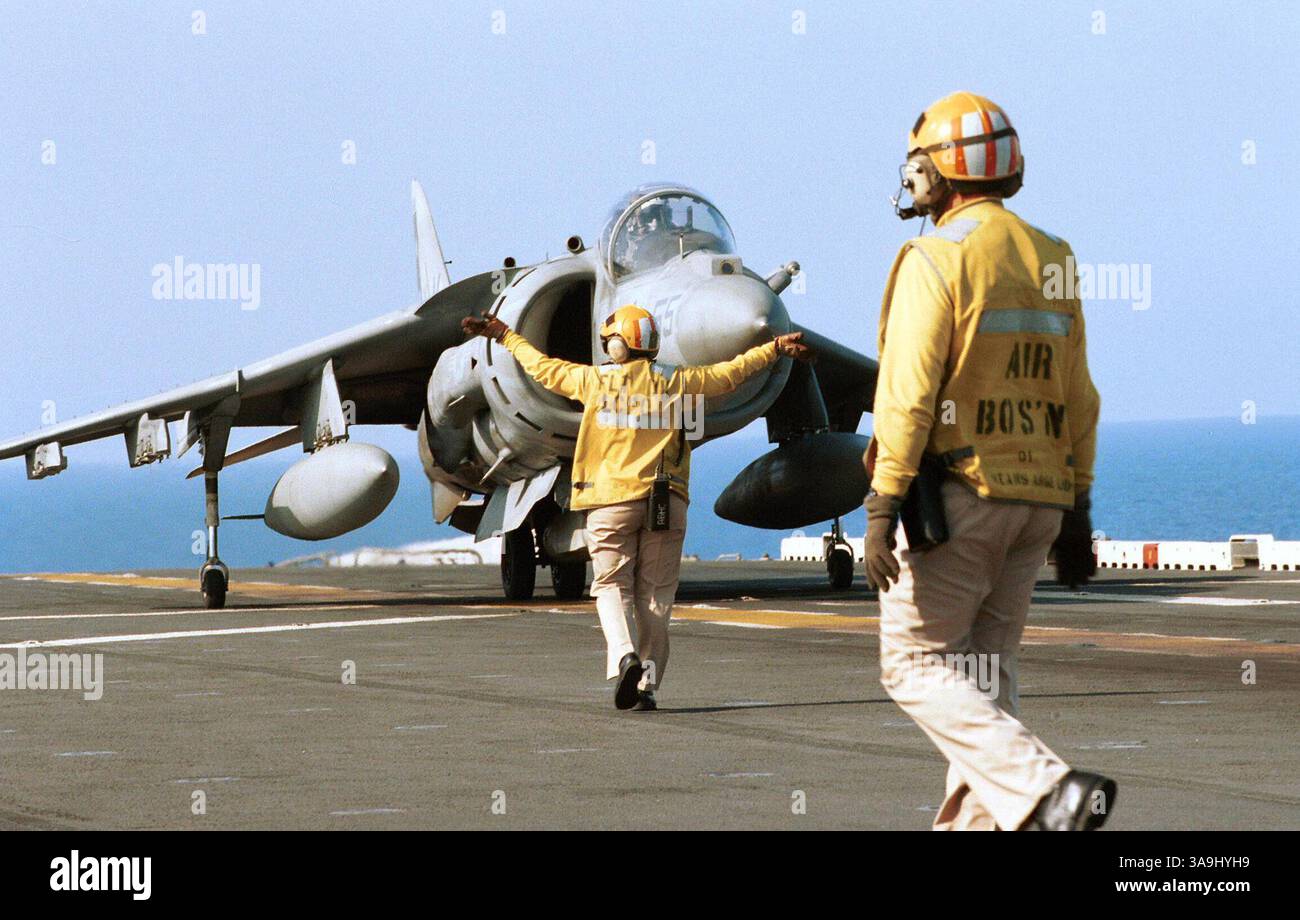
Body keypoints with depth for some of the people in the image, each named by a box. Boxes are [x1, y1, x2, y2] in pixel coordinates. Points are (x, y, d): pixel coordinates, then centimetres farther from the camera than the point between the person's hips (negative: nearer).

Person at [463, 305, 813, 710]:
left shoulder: (594, 381, 4)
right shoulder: (677, 382, 5)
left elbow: (541, 365, 18)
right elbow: (732, 372, 14)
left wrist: (503, 334, 34)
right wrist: (776, 347, 25)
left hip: (611, 499, -1)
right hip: (666, 499, 1)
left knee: (611, 585, 4)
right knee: (655, 593, 6)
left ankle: (623, 656, -22)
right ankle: (648, 684, 3)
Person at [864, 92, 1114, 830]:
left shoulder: (938, 259, -11)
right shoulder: (1049, 260, 11)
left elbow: (909, 392, -18)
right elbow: (1078, 400, 13)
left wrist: (883, 504, -16)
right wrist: (1075, 511, 17)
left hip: (955, 489, -7)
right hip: (1034, 495, 7)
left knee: (917, 663, -1)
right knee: (984, 671, 14)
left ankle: (1046, 790, -19)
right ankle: (974, 822, 10)